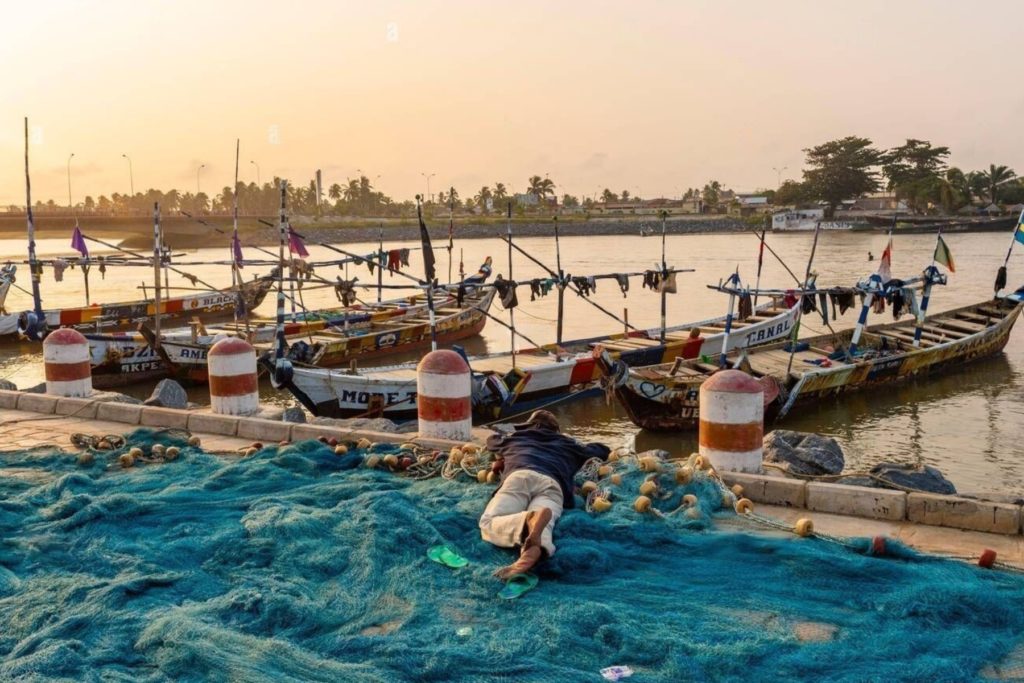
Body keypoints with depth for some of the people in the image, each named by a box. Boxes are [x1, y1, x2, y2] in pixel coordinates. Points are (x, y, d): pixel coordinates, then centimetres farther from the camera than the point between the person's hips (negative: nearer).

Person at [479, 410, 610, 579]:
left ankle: (529, 520, -49)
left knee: (488, 523, -17)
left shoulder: (514, 437, 43)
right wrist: (577, 448, 69)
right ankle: (534, 548, -65)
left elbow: (492, 439, 65)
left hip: (521, 475, 0)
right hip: (553, 484, 1)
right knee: (542, 529, -26)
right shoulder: (567, 444, 42)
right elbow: (603, 450, 55)